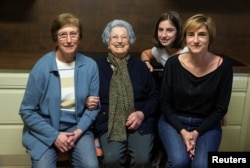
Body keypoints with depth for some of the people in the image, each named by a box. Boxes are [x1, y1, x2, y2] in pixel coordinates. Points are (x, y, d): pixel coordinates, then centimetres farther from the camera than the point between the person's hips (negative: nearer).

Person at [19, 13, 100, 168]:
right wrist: (54, 135, -13)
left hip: (78, 127, 1)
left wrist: (79, 130, -11)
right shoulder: (42, 67, -12)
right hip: (45, 130, -1)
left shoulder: (90, 66, -6)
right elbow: (27, 111, -6)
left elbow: (93, 105, 3)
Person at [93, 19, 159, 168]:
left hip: (139, 122, 1)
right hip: (109, 123, -1)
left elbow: (154, 97, 10)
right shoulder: (99, 66, 7)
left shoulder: (140, 66, 10)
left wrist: (142, 113, -7)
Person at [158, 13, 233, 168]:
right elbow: (165, 104, -3)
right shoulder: (173, 63, -12)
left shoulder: (223, 66, -12)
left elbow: (220, 108, -4)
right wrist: (182, 131, -15)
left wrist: (197, 132, -13)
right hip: (174, 121, 0)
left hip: (206, 124, 0)